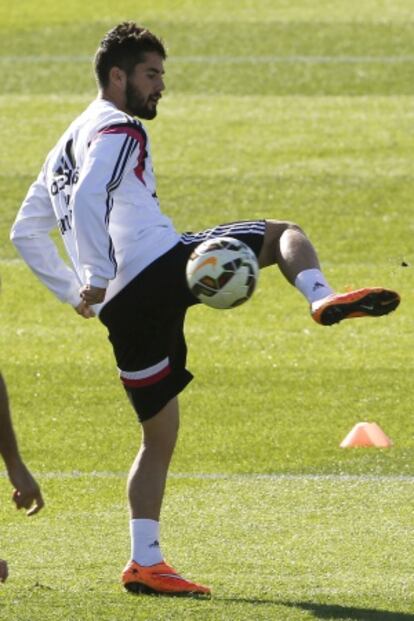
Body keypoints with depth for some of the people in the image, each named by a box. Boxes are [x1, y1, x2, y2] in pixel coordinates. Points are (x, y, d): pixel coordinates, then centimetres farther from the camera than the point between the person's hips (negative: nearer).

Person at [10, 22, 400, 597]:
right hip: (162, 268, -8)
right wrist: (98, 278, -23)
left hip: (123, 307, 8)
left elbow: (24, 232, 31)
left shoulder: (68, 144, 27)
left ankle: (144, 563, 10)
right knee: (285, 233, 3)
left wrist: (75, 291, 25)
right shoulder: (119, 131, -1)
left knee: (159, 435, 15)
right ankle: (322, 298, -27)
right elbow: (87, 201, -19)